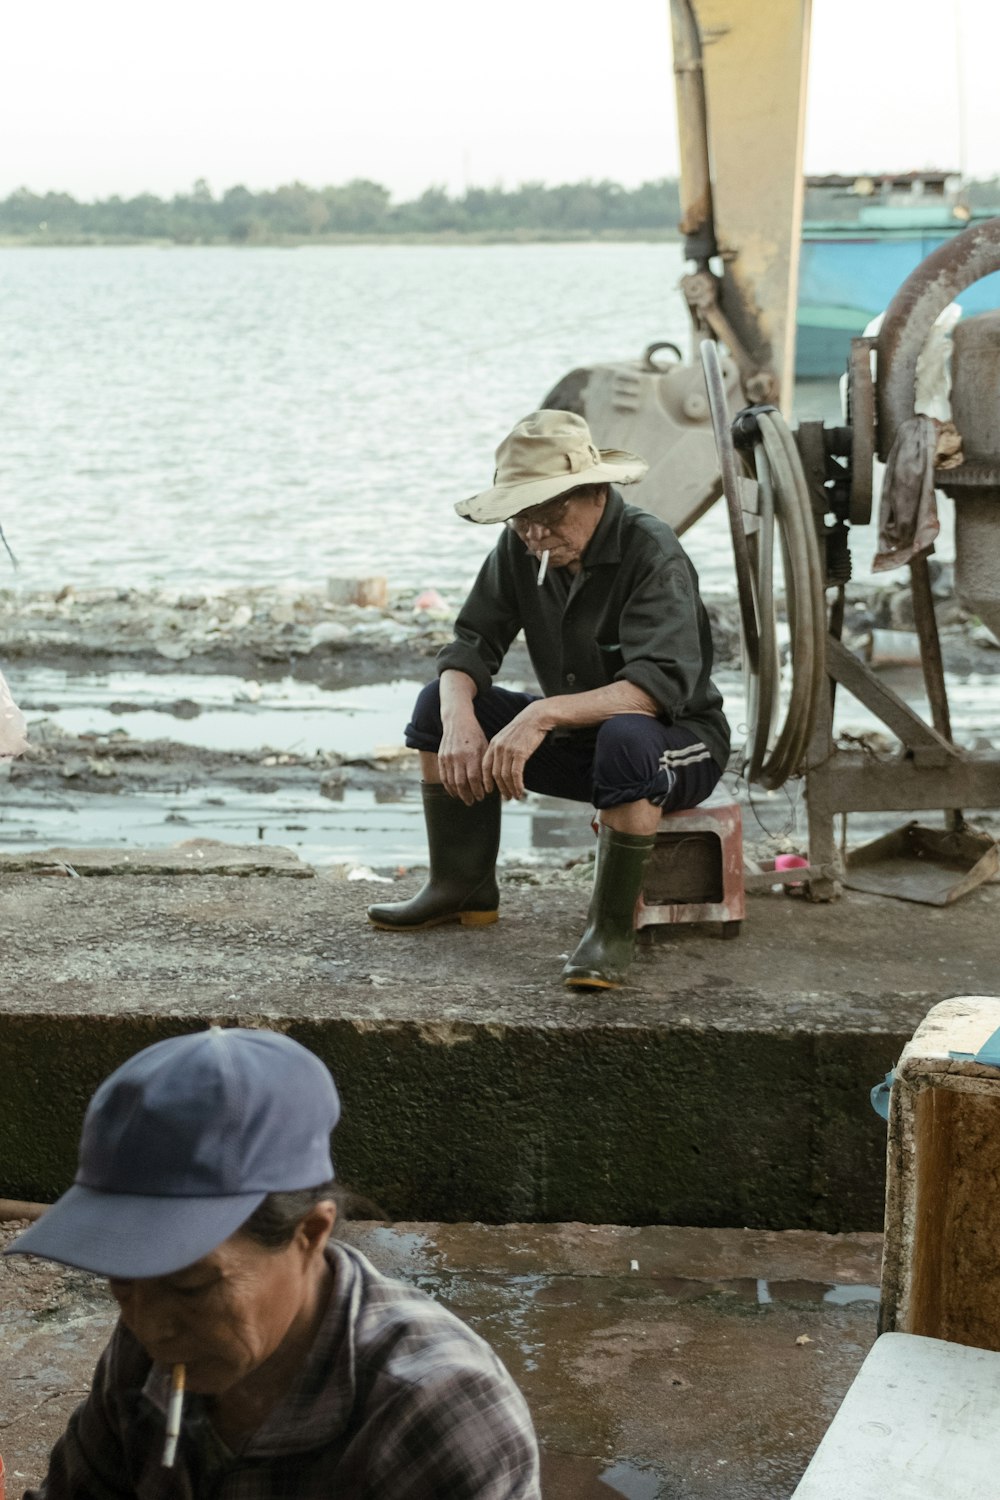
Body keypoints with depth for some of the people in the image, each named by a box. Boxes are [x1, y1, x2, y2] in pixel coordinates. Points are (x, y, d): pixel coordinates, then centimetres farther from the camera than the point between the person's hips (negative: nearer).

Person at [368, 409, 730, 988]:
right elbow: (473, 641, -5)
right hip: (576, 742, 7)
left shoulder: (653, 553, -24)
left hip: (681, 743, -7)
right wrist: (460, 717, -28)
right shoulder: (522, 547, -4)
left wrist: (546, 713, -46)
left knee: (626, 740, -41)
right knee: (440, 705, -4)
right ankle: (463, 887, 6)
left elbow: (662, 684, -36)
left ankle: (612, 928, -26)